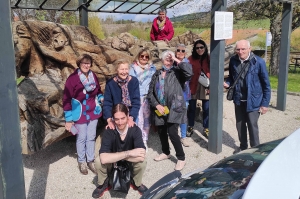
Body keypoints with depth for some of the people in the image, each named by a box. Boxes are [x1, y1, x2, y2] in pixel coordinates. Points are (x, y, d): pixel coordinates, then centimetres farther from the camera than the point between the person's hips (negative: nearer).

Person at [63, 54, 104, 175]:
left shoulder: (93, 76, -1)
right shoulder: (73, 78, -16)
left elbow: (98, 91, 16)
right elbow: (66, 99, -13)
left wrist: (101, 98, -6)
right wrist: (68, 119, -13)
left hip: (93, 112, 4)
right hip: (80, 114, -4)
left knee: (91, 137, 13)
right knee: (81, 138, 10)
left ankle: (90, 160, 30)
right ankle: (81, 162, 29)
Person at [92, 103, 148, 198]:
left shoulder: (135, 130, -25)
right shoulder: (108, 132, -26)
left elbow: (141, 157, -37)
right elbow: (104, 159, -39)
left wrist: (116, 156, -33)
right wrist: (128, 153, -40)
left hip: (130, 163, 0)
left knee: (142, 162, -30)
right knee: (99, 161, -29)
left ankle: (136, 183, 4)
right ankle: (103, 183, 3)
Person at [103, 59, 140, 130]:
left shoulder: (134, 81, -11)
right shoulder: (110, 83, -10)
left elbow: (136, 102, -13)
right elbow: (107, 103, -10)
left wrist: (131, 117, -25)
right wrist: (109, 120, -23)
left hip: (131, 114, 0)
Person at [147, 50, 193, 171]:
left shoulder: (177, 72, -1)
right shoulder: (157, 74, 11)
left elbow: (189, 72, -23)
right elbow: (150, 93, 9)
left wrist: (177, 60, -16)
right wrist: (156, 105, -5)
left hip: (174, 108, -5)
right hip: (160, 108, 5)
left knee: (172, 133, -13)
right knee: (161, 132, 15)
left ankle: (181, 158, 5)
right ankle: (165, 152, 40)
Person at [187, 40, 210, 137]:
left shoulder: (209, 59, 1)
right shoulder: (190, 59, -4)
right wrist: (188, 87, -13)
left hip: (206, 87, 1)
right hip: (193, 87, -1)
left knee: (206, 109, 7)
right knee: (191, 108, 11)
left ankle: (206, 129, 22)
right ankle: (190, 127, 28)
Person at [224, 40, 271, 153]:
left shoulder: (259, 62, -15)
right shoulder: (233, 60, -4)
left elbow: (266, 84, -9)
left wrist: (265, 103, -10)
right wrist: (227, 83, -10)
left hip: (253, 100, -4)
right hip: (239, 100, 5)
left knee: (252, 125, 2)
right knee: (240, 124, 17)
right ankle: (243, 146, 38)